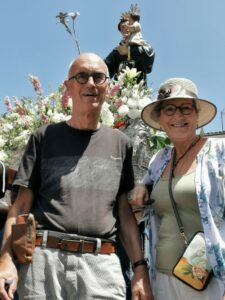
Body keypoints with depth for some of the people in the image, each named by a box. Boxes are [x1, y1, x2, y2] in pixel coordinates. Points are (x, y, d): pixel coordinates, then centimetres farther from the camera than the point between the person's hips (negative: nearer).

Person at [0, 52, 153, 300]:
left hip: (102, 263, 1)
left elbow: (126, 212, 10)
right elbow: (22, 204, 3)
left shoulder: (120, 144, 11)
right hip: (44, 258, -1)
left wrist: (140, 267, 3)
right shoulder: (44, 137, 7)